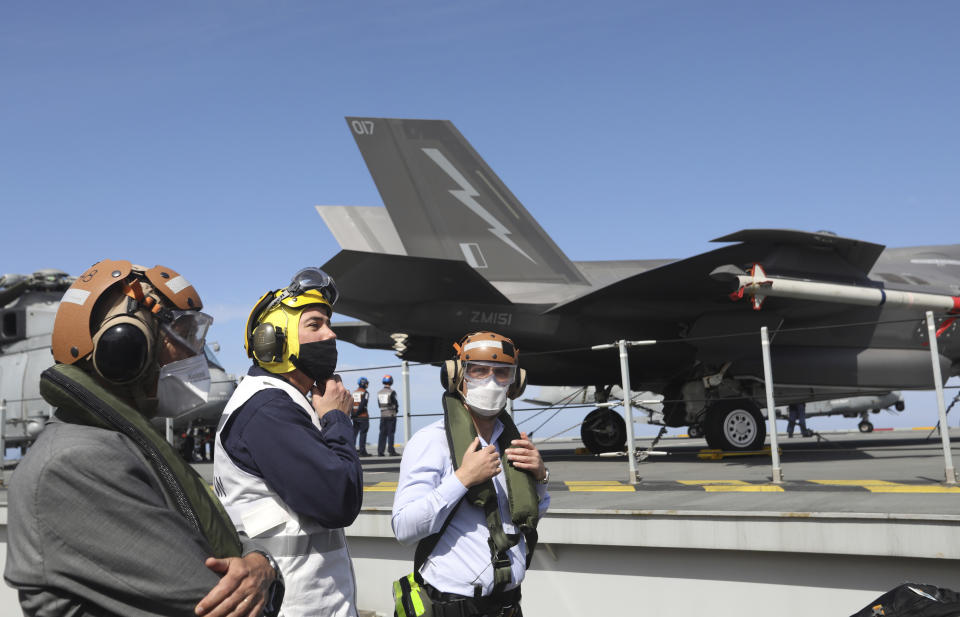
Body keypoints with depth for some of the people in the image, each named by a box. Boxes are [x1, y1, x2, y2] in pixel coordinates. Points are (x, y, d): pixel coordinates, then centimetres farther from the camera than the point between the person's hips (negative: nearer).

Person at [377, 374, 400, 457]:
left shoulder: (379, 392, 6)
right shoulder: (392, 392, -11)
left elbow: (379, 404, 9)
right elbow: (396, 404, -7)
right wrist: (395, 410, 13)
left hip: (382, 415, 5)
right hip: (391, 415, -5)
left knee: (382, 433, 7)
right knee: (391, 433, -1)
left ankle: (380, 451, 4)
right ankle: (391, 451, -2)